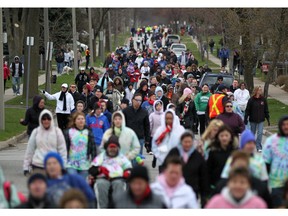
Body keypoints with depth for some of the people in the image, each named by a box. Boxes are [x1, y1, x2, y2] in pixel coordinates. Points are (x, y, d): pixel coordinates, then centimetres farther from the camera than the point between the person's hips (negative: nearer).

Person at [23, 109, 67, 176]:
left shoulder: (57, 131, 1)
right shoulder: (36, 132, 4)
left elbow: (62, 149, 1)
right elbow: (29, 150, 8)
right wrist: (26, 166, 6)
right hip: (37, 166, 1)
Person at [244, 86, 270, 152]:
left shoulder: (263, 99, -1)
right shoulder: (251, 100, -8)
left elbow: (266, 110, 5)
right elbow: (247, 110, -5)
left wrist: (268, 119, 4)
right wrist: (245, 119, -7)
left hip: (261, 120, 1)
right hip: (253, 120, -1)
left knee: (260, 133, -7)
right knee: (252, 133, 13)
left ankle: (259, 147, -2)